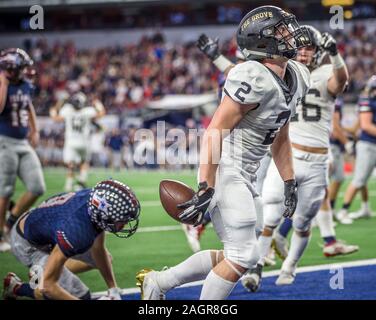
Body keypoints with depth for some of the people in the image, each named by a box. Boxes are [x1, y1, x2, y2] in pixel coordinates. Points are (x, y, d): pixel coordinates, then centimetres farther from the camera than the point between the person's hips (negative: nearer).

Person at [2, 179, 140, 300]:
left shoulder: (98, 200, -22)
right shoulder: (76, 231, -44)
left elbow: (97, 250, -2)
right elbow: (48, 286, -34)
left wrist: (113, 289, -3)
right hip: (29, 245, -8)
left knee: (105, 259, 15)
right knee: (79, 295, -11)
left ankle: (40, 275, 18)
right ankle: (16, 287, 3)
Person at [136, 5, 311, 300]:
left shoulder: (297, 79, 8)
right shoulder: (255, 79, -21)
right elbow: (215, 131, -22)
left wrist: (290, 183, 19)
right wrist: (206, 188, -26)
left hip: (246, 178, 10)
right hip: (225, 174, -10)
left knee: (236, 255, 14)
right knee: (243, 256, -9)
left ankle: (156, 282, 22)